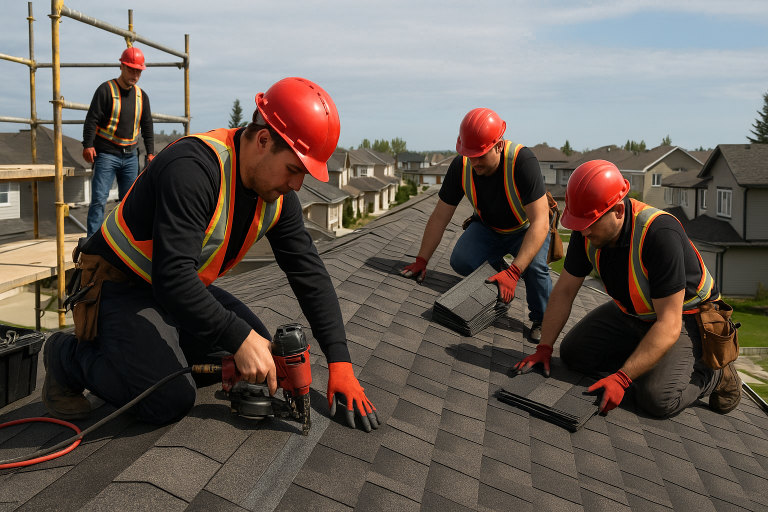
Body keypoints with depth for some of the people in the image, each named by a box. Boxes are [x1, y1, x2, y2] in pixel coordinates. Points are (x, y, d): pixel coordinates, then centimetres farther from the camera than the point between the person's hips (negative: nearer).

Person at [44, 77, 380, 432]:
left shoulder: (279, 195, -7)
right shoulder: (192, 169, -33)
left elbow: (311, 274, -5)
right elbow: (173, 277, -38)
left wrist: (339, 361, -11)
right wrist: (239, 338, -35)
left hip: (187, 287, 8)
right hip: (119, 286, -8)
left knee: (260, 346, 3)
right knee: (170, 401, -20)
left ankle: (149, 351, 13)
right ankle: (69, 357, 3)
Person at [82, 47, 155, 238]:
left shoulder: (141, 95, 12)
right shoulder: (106, 90, -4)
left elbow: (147, 126, 18)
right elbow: (92, 119, -8)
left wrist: (150, 152, 13)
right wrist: (88, 145, -18)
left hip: (130, 156, 5)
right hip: (106, 155, -5)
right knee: (99, 199, -10)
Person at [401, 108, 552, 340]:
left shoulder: (522, 161, -36)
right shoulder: (461, 166, -22)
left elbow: (540, 222, -39)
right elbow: (440, 217, -12)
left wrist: (513, 272, -47)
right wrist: (422, 260, -16)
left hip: (526, 228, -3)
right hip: (487, 226, 3)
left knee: (535, 266, -31)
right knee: (461, 262, -22)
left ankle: (541, 321, -3)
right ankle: (496, 264, 11)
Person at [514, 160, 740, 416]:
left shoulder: (660, 234, -36)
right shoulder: (587, 231, -15)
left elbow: (668, 325, -35)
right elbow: (564, 291, -4)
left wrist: (622, 378, -39)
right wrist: (544, 348, -12)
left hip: (683, 316, -6)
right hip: (632, 313, 7)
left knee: (657, 398, -24)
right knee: (573, 352, -4)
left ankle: (714, 372, 5)